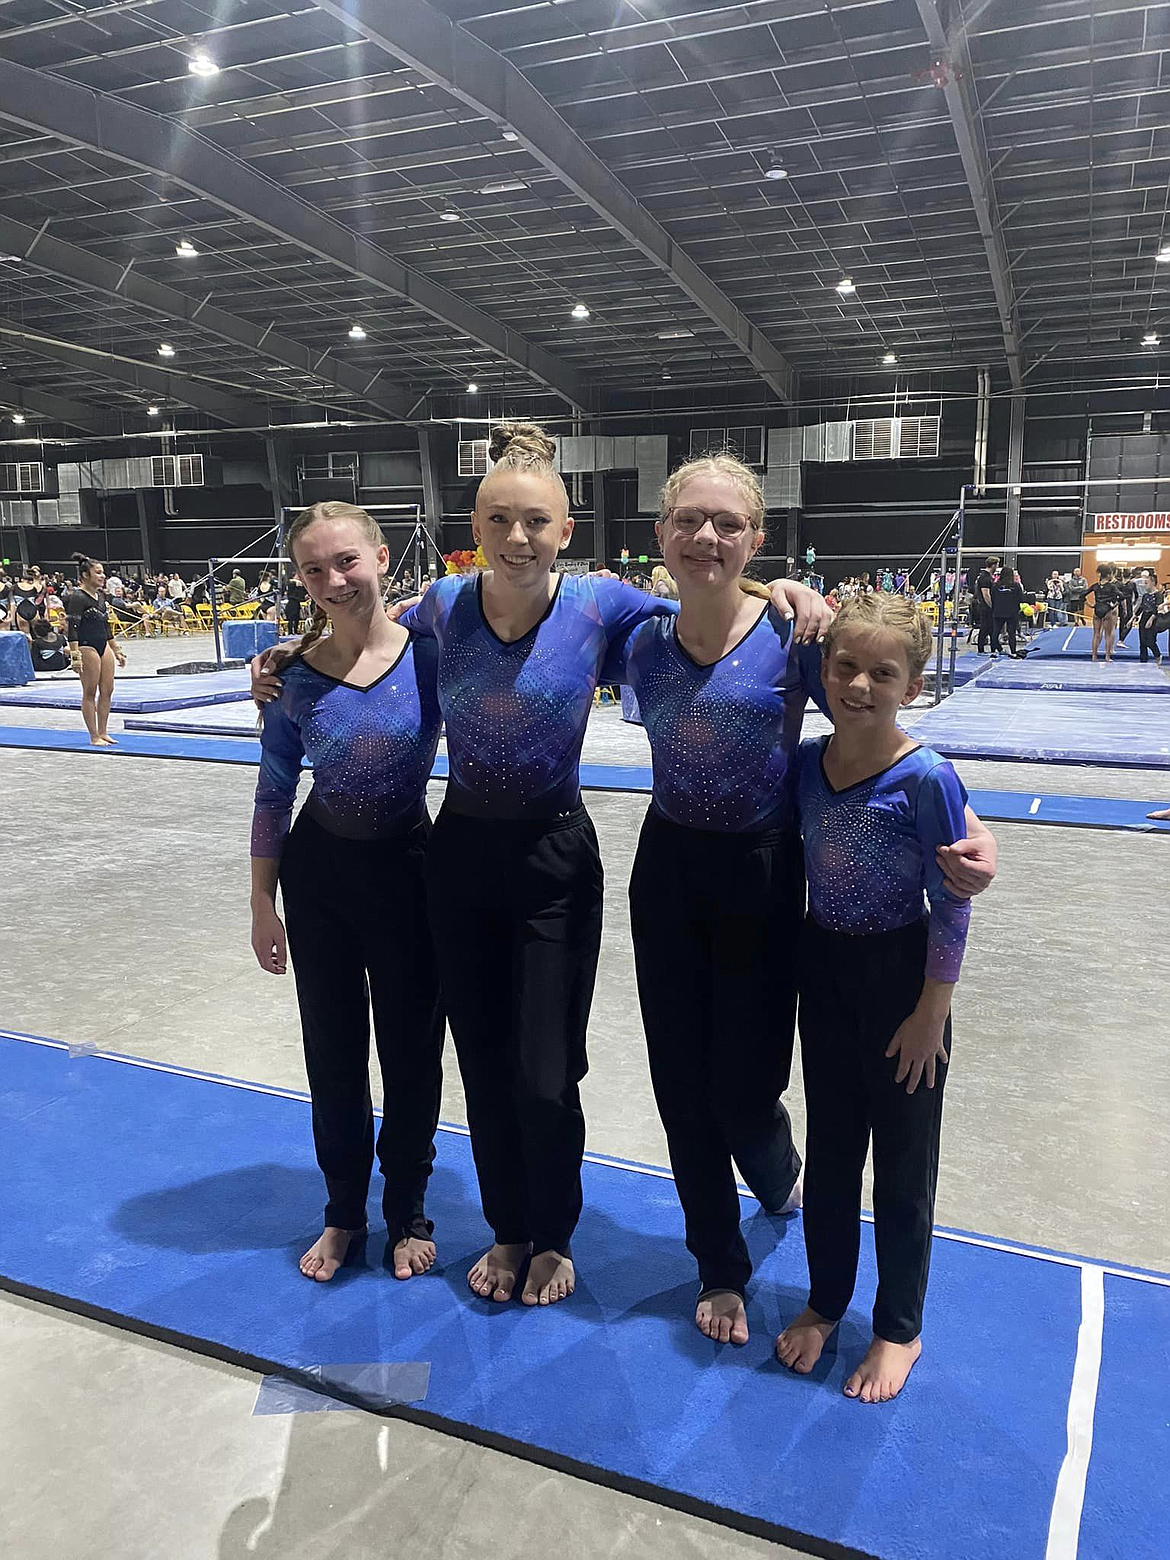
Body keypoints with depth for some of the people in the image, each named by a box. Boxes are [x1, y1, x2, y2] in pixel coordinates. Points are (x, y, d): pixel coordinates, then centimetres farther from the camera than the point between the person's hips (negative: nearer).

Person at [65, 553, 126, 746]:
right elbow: (72, 628, -18)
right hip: (87, 647, -8)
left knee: (107, 690, 7)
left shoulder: (100, 596, 13)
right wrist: (75, 655, -25)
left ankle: (102, 732, 16)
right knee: (90, 693, -1)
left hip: (103, 646, 8)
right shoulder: (77, 598, -12)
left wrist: (117, 650, 22)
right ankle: (94, 737, 5)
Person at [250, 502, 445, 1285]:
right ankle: (344, 1212, 36)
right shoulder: (295, 677, -6)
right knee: (333, 1050, 14)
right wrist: (263, 903, 3)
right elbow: (274, 795, 1)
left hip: (407, 869, -1)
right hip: (317, 872, 2)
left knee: (411, 1048, 10)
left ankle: (409, 1212, 34)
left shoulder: (430, 655, -12)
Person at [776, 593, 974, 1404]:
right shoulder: (805, 760, -4)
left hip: (901, 974, -5)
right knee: (829, 1149, 19)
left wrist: (932, 1012, -12)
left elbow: (952, 906, -14)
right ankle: (825, 1301, 40)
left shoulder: (927, 779, -19)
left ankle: (900, 1328, 34)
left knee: (902, 1161, 13)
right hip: (824, 969, 5)